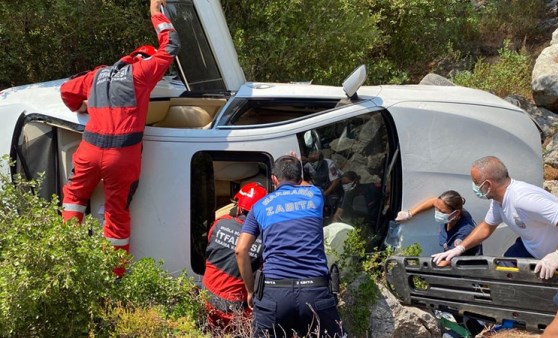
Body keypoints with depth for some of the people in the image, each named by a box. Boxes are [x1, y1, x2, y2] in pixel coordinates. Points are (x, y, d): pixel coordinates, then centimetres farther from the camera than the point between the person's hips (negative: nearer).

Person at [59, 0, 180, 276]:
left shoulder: (98, 75, 17)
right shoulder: (141, 71, 2)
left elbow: (67, 90, 22)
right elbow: (170, 48, 7)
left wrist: (81, 107, 41)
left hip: (91, 149, 3)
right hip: (123, 154, -3)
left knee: (75, 193, 30)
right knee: (117, 211, 9)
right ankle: (115, 272, 19)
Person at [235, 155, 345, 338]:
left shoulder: (260, 206, 15)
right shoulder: (314, 194, 17)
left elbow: (240, 250, 6)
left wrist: (250, 290, 16)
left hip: (273, 290, 0)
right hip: (315, 290, 1)